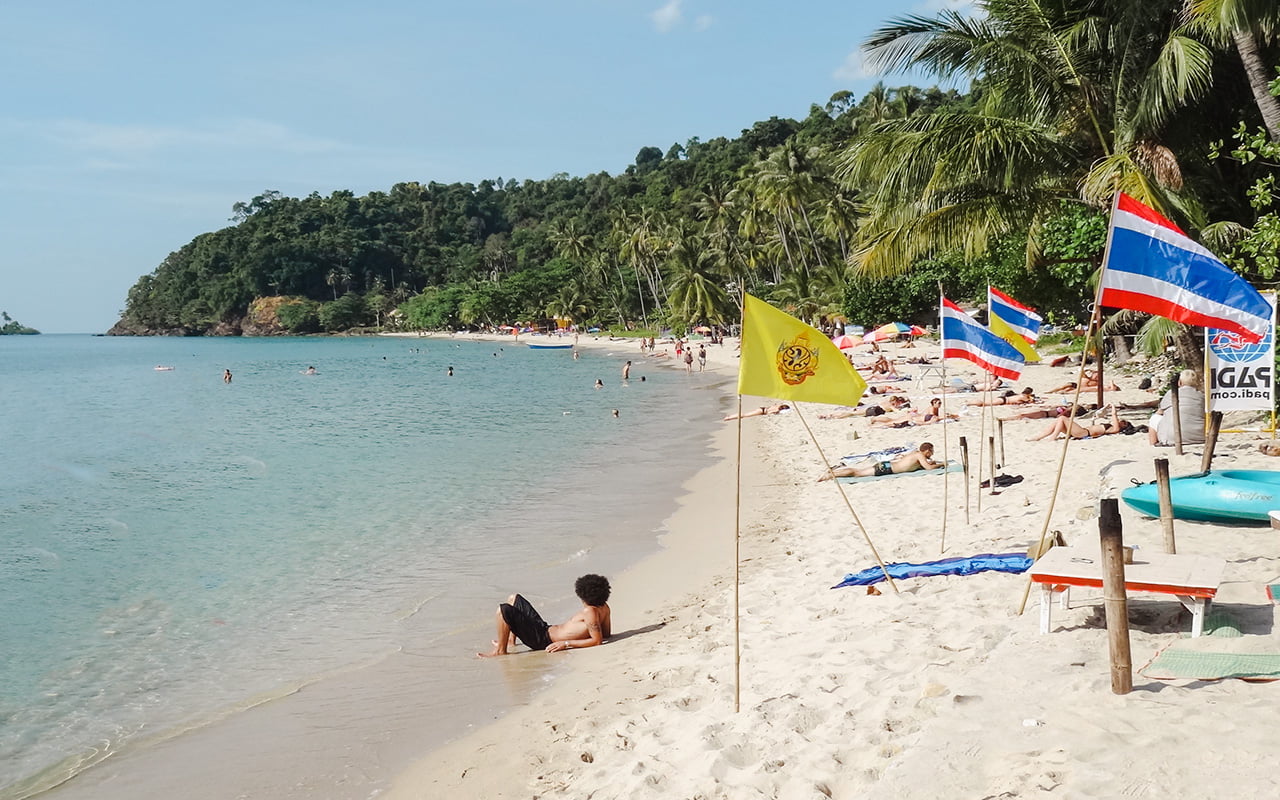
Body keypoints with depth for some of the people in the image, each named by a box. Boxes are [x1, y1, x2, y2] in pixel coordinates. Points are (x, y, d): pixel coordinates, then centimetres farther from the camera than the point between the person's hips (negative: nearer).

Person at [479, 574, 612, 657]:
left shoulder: (589, 611, -26)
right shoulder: (604, 607, 0)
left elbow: (597, 640, -32)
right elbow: (606, 634, 11)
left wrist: (566, 643, -27)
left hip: (543, 639, -10)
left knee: (503, 610, -19)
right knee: (513, 599, 22)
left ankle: (500, 650, -5)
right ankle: (510, 640, 31)